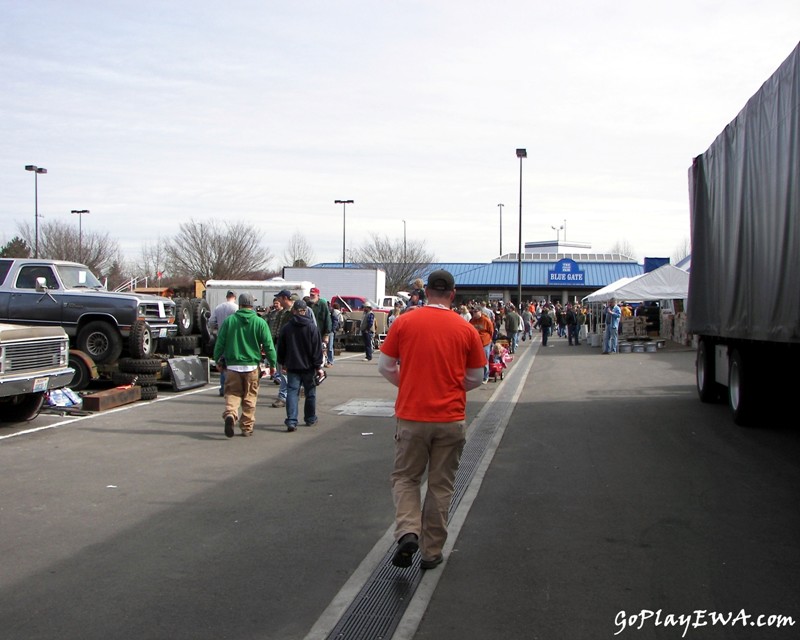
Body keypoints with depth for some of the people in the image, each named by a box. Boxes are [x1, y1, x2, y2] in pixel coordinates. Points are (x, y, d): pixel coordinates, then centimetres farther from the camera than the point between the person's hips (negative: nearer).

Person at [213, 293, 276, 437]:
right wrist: (273, 363, 10)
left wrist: (217, 359, 16)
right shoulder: (260, 322, -2)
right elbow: (268, 345, -1)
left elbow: (220, 343, 3)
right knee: (250, 397, 10)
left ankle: (230, 414, -20)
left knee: (232, 394, 8)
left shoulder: (229, 320, -1)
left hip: (232, 365, 0)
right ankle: (247, 427, 13)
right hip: (252, 366, 0)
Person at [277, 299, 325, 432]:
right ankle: (310, 419, 24)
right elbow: (317, 349, -7)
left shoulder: (286, 328, 0)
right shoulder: (312, 328, -6)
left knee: (292, 392, -1)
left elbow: (281, 348, 7)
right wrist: (318, 366, -3)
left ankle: (291, 421, -13)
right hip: (308, 366, -1)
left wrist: (283, 364, 18)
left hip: (292, 366, 1)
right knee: (310, 393, 13)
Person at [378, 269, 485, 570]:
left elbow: (385, 367, 3)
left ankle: (407, 532, -6)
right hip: (451, 419, 1)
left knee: (405, 478, 16)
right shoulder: (466, 329, -2)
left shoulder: (404, 322, -4)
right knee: (440, 485, 13)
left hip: (411, 416, -1)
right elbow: (475, 378, 7)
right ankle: (432, 552, 20)